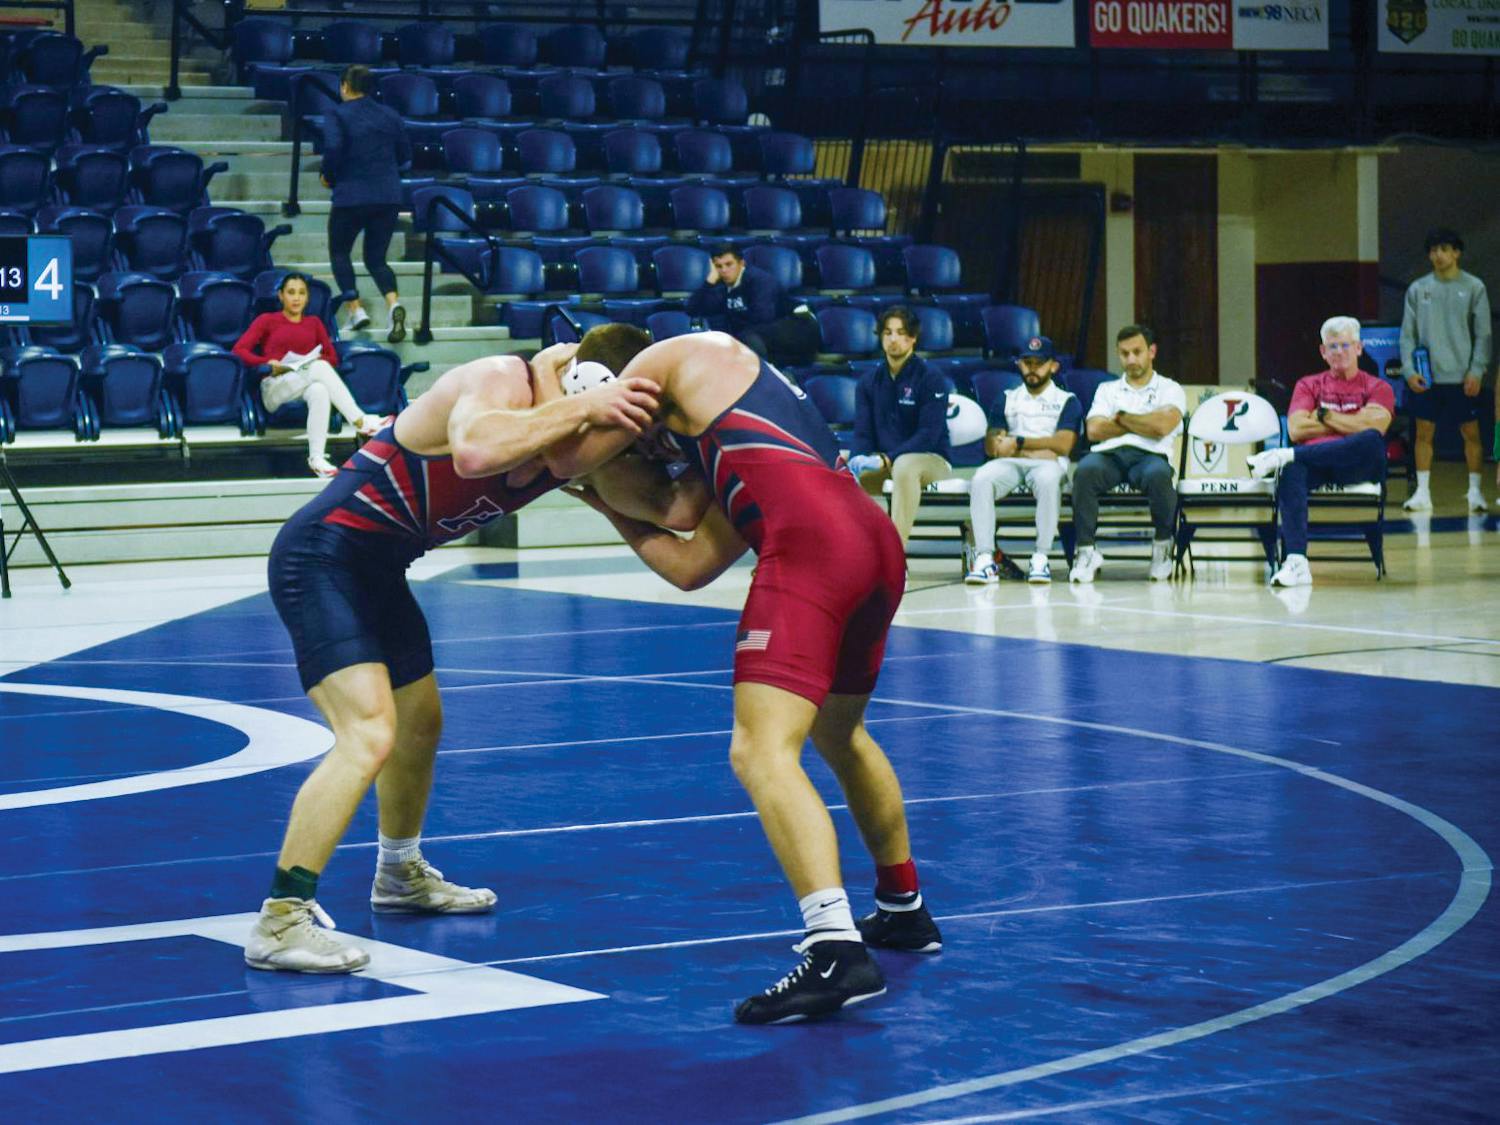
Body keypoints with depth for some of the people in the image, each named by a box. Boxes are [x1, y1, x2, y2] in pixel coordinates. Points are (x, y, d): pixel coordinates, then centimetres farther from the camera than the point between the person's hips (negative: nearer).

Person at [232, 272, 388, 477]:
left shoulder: (314, 323, 24)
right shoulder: (267, 320, 16)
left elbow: (332, 356, 15)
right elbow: (239, 350, 4)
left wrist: (318, 360, -8)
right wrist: (267, 363, -12)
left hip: (308, 383, 2)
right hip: (275, 388, -2)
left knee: (319, 391, -39)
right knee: (318, 368, -35)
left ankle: (317, 458, -50)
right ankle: (362, 421, -45)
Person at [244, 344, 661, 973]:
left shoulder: (562, 441, 3)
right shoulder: (501, 381, -22)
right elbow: (473, 451, -46)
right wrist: (581, 407, -42)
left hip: (377, 571, 10)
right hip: (323, 559, -10)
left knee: (420, 725, 26)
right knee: (369, 736, -22)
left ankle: (401, 875, 50)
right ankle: (279, 921, -19)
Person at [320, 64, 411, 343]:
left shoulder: (336, 115, -5)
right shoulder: (389, 115, 10)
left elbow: (333, 149, -19)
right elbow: (405, 154, 12)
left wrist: (328, 176, -2)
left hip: (351, 196, -4)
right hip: (389, 196, 4)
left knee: (339, 252, 17)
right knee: (376, 258, 13)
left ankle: (355, 308, 1)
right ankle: (393, 302, -16)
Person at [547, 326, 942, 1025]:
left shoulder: (678, 357, 13)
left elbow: (562, 459, 12)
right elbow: (690, 567, 32)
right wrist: (608, 505, 43)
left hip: (811, 545, -9)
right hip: (876, 541, 9)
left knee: (762, 751, -15)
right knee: (840, 734, 30)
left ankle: (838, 952, -28)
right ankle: (904, 911, 44)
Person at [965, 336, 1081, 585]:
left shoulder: (1067, 401, 12)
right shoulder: (1006, 400, 20)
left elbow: (1063, 444, -3)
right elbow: (991, 445, 8)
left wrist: (1019, 442, -4)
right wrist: (1038, 448, -5)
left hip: (1047, 463, -2)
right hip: (1010, 462, 2)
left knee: (1047, 479, -40)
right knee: (981, 479, -32)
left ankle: (1041, 558, -35)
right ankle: (985, 558, -37)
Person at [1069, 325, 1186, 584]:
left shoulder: (1170, 389, 16)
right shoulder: (1107, 389, 25)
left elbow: (1162, 426, -6)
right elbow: (1094, 430, 7)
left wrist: (1122, 418, 5)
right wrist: (1142, 425, 4)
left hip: (1149, 456, -2)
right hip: (1109, 455, 2)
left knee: (1158, 474, -40)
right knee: (1085, 470, -36)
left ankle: (1163, 545, -14)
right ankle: (1086, 550, -28)